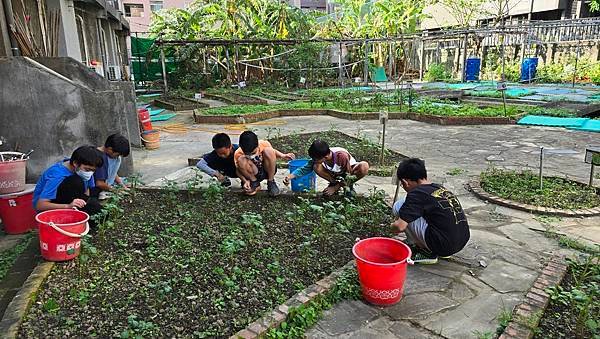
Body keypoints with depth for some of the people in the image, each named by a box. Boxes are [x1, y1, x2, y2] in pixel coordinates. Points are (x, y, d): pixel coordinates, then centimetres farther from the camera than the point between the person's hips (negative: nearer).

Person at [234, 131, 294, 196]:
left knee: (268, 151, -28)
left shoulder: (264, 144, -21)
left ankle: (271, 182, -13)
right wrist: (245, 181, -27)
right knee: (241, 160, -31)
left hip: (268, 170, 1)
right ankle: (255, 183, -5)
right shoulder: (238, 154, -23)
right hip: (254, 174, -1)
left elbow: (273, 152, 1)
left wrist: (282, 156, -18)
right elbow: (239, 170, -10)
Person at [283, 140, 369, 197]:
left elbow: (348, 176, -26)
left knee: (364, 166, -38)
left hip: (350, 170, -3)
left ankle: (348, 185, -11)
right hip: (335, 173, 3)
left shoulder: (341, 155, -37)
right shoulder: (318, 158, -24)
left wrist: (335, 188, -22)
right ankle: (334, 183, -2)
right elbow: (305, 169, -15)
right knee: (316, 167, -28)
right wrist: (290, 176, -30)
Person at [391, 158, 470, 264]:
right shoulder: (441, 188, 13)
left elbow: (400, 226, -16)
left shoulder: (416, 194, -11)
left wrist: (391, 225, 10)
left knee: (399, 207, -3)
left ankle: (426, 252, 3)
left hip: (443, 244, -8)